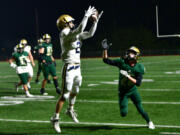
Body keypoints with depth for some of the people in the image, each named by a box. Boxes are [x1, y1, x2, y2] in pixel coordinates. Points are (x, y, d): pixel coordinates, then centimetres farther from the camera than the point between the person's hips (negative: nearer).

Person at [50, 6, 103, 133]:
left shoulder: (75, 35, 12)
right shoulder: (65, 34, -14)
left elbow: (90, 34, 18)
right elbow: (79, 30, -28)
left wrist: (96, 21, 10)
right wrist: (87, 16, -22)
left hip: (77, 68, 8)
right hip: (69, 68, -8)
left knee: (75, 91, 23)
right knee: (65, 95, -5)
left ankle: (70, 110, 45)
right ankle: (56, 118, 4)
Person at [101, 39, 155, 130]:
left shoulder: (139, 68, -16)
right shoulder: (122, 62, -15)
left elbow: (138, 83, -22)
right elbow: (106, 60, -12)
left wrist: (128, 76, -33)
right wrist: (105, 50, -25)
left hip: (133, 90, 0)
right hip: (123, 92, 0)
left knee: (140, 109, 6)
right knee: (123, 114, -5)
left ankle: (149, 122, 34)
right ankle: (124, 106, 32)